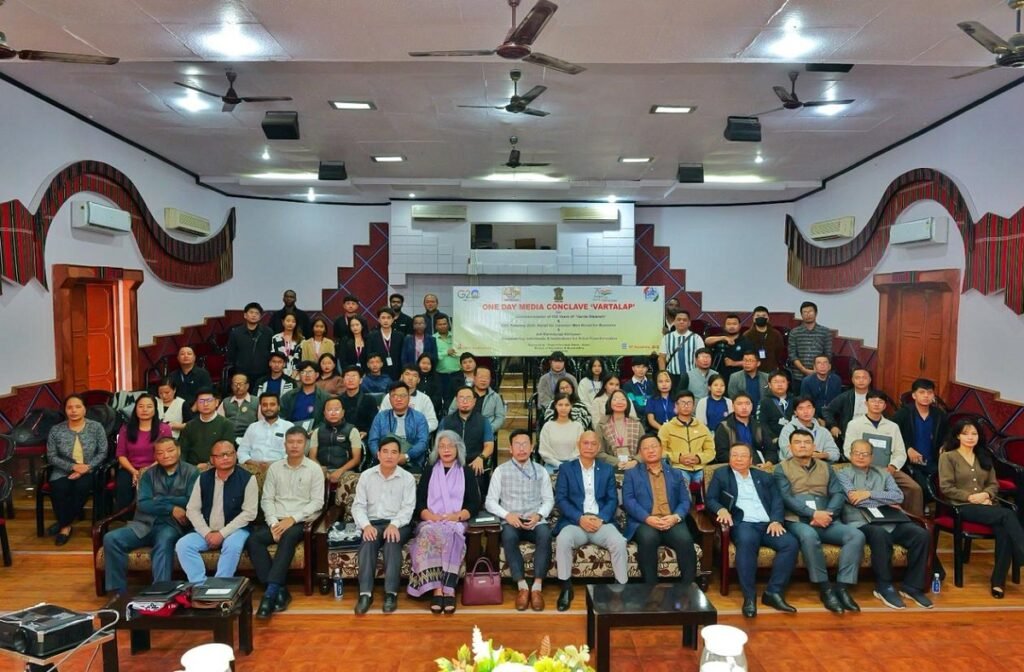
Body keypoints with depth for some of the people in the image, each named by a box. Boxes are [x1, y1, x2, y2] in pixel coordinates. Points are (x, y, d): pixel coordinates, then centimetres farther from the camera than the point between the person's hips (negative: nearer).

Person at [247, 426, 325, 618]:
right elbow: (267, 499, 7)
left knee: (288, 538, -36)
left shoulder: (314, 469, 2)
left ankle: (270, 592, -35)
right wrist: (273, 523, -11)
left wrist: (292, 519, -15)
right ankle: (279, 589, -25)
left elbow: (317, 502, -3)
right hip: (276, 520, 3)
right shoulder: (274, 468, 11)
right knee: (253, 540, -26)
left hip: (301, 521, -3)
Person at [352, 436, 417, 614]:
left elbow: (408, 508, -5)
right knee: (368, 542, -31)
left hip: (398, 524, -1)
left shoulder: (407, 478, 2)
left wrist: (394, 524, -24)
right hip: (372, 522, 1)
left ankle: (391, 593, -33)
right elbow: (358, 505, 3)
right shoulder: (366, 476, 8)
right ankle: (365, 593, -34)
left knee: (392, 541, -34)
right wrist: (366, 525, -16)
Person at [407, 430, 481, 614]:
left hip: (456, 524, -1)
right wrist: (431, 517, -10)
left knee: (448, 533, -35)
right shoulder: (429, 471, 19)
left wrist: (457, 516, -11)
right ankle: (437, 589, -40)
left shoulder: (467, 472, 16)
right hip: (431, 522, 1)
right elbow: (419, 503, 10)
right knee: (428, 533, -34)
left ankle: (447, 589, -40)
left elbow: (475, 505, 7)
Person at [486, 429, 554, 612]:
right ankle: (522, 586, -28)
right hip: (511, 522, -1)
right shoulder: (501, 470, 6)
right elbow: (490, 501, 3)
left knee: (545, 533, -34)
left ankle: (537, 586, -29)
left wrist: (538, 515, -11)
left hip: (535, 521, 1)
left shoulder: (541, 471, 11)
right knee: (508, 535, -36)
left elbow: (549, 500, 9)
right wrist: (507, 515, -14)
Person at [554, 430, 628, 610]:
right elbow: (560, 499, 0)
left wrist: (601, 518, -13)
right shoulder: (566, 469, 9)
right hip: (575, 522, -1)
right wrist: (580, 518, -15)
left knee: (619, 542, -29)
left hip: (601, 522, 1)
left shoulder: (607, 470, 15)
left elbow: (613, 500, 7)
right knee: (563, 540, -33)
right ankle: (566, 588, -17)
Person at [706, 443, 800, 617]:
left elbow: (777, 501, 12)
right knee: (746, 541, -38)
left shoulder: (765, 477, 23)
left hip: (767, 524, 3)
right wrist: (721, 509, -14)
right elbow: (710, 499, 8)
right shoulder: (721, 475, 17)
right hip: (743, 524, -3)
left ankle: (773, 592, -20)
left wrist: (776, 520, -8)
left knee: (791, 543, -25)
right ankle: (749, 596, -30)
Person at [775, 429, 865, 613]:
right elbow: (786, 498, -6)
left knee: (856, 535, -22)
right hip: (798, 521, -4)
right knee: (809, 536, -37)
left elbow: (839, 494, 8)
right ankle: (825, 589, -24)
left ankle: (842, 587, -21)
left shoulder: (825, 467, 21)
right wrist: (814, 513, -17)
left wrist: (828, 514, -12)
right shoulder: (782, 468, 8)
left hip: (826, 521, 4)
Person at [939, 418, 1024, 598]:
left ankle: (998, 581, -23)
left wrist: (985, 494, -5)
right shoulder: (948, 456, 3)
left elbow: (994, 484, 18)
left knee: (1004, 530, -29)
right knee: (1007, 515, -30)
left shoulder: (984, 457, 22)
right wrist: (970, 497, -13)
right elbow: (945, 488, -4)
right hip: (962, 507, -4)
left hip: (985, 504, 5)